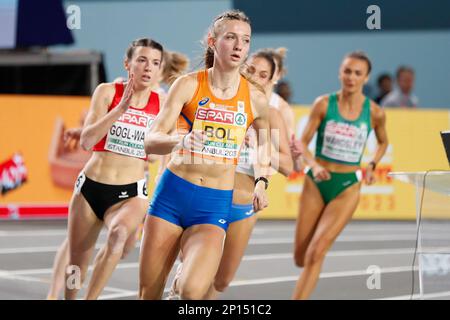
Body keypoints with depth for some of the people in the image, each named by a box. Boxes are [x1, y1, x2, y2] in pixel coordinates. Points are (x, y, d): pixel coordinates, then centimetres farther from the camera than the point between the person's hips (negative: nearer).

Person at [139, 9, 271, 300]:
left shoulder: (255, 98, 0)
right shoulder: (189, 84, -5)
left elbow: (265, 136, 23)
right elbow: (151, 140, -12)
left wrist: (262, 181, 11)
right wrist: (180, 141, -32)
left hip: (215, 204, 0)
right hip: (173, 193, 0)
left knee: (192, 291, -24)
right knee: (148, 294, 7)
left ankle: (189, 278, 8)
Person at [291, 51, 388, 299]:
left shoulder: (375, 113, -6)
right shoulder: (324, 104, -8)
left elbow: (383, 143, 15)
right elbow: (302, 143, -5)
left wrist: (372, 165, -2)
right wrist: (314, 165, -24)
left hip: (348, 187, -1)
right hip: (316, 183, 1)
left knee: (316, 253, -16)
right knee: (300, 258, 5)